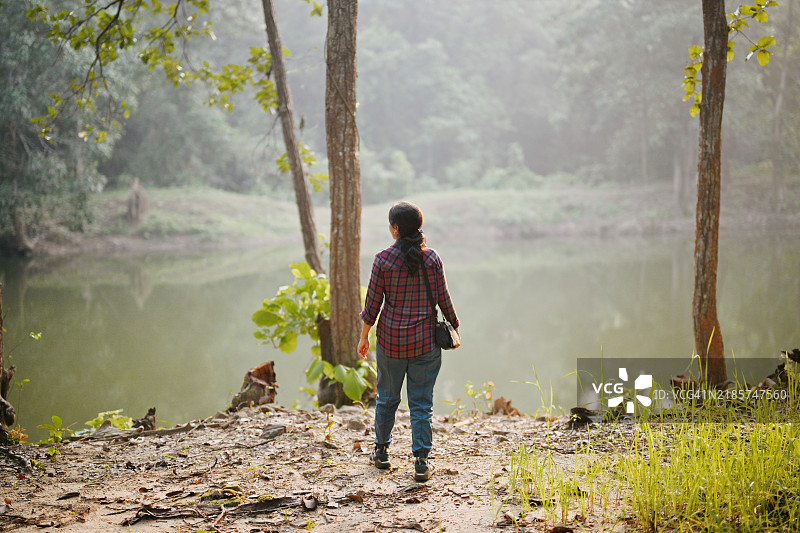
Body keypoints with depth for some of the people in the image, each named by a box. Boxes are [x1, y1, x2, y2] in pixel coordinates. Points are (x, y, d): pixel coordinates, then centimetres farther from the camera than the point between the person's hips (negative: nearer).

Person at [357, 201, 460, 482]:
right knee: (421, 403, 6)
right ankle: (421, 462, 3)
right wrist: (455, 327, 15)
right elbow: (443, 299, -1)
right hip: (425, 340, 0)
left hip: (391, 339, 0)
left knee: (387, 397, 17)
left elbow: (373, 303, -5)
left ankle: (381, 451, 32)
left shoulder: (383, 259, -8)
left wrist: (364, 336, 6)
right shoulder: (432, 258, -6)